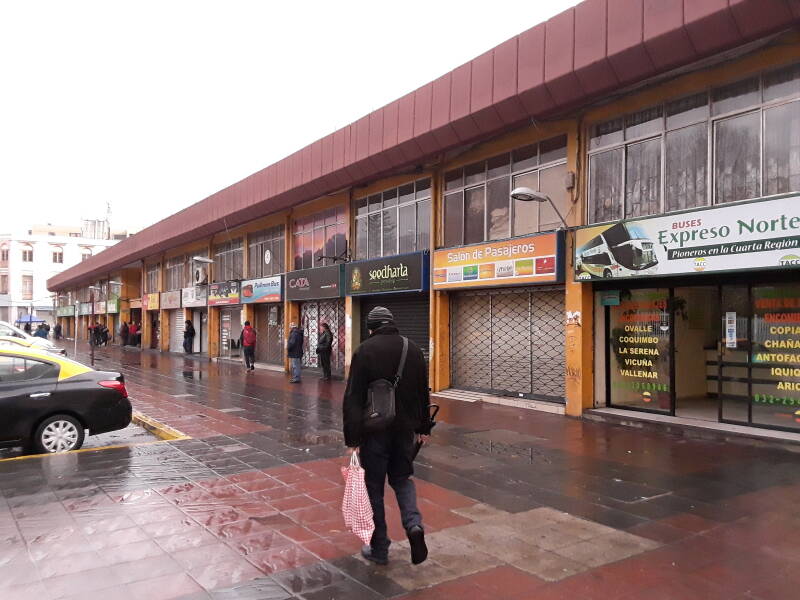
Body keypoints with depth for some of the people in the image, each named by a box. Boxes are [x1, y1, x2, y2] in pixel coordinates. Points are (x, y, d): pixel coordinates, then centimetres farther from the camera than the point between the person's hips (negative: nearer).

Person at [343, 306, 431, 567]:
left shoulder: (365, 350, -11)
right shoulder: (413, 349, 4)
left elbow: (353, 398, -15)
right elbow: (423, 394, 11)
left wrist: (352, 437, -12)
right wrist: (423, 428, 20)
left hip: (374, 430, -4)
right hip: (405, 428, 4)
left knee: (375, 486, 9)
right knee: (401, 478, 21)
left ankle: (379, 548, 17)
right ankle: (414, 524, -3)